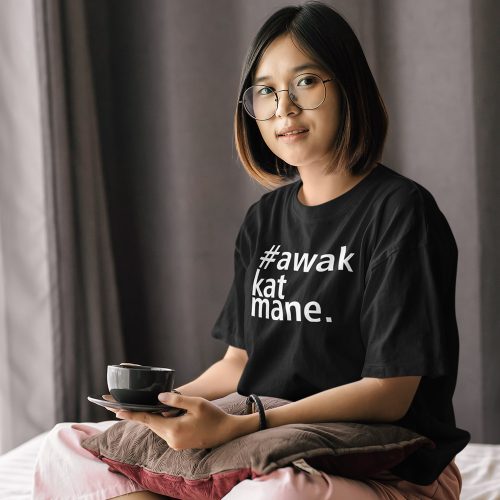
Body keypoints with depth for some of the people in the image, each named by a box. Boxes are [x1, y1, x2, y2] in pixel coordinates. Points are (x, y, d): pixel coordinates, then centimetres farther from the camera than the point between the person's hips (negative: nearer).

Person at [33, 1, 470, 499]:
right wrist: (173, 402, -7)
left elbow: (389, 392, -16)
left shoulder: (400, 210, -10)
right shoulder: (264, 219, 13)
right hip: (271, 458, 7)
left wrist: (233, 426, -26)